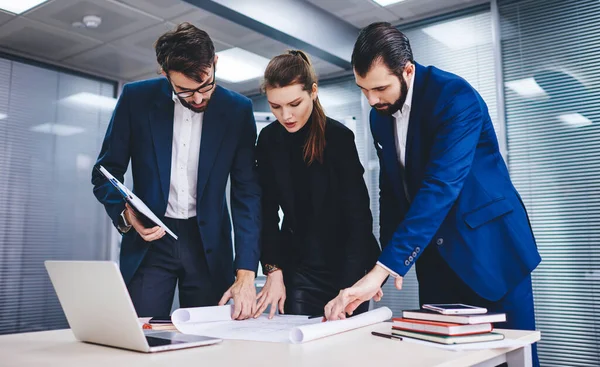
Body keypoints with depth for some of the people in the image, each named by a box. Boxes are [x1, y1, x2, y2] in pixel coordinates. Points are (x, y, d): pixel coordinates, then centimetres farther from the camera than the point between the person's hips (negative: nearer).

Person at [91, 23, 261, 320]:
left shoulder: (238, 110, -4)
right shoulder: (136, 98, -5)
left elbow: (247, 193, -6)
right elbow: (105, 172, 3)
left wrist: (246, 273, -15)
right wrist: (127, 214, -19)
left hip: (209, 243, 1)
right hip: (150, 240, 0)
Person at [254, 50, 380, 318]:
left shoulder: (339, 137, -16)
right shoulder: (268, 140, -3)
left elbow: (358, 217, -18)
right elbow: (267, 211, -2)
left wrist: (346, 289, -26)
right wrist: (274, 271, -12)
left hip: (347, 264, -3)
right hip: (299, 267, 3)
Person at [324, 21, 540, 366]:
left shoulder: (456, 96, -21)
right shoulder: (380, 116, 2)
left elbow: (440, 186, -32)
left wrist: (381, 269, -36)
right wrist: (390, 255, 1)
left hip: (487, 242, -6)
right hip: (434, 254, 6)